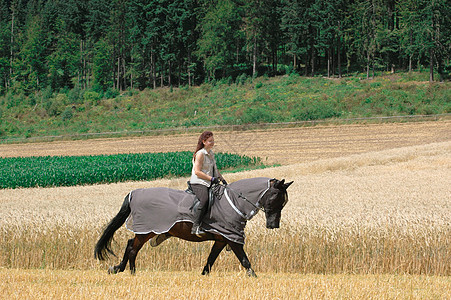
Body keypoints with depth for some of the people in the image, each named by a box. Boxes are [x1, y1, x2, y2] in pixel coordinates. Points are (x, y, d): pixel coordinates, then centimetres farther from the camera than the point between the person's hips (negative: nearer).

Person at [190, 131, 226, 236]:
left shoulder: (211, 153, 17)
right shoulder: (200, 154, -11)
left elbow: (215, 169, 30)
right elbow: (197, 172, -17)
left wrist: (222, 179, 19)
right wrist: (211, 178, -18)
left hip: (209, 183, 10)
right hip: (198, 183, -10)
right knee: (205, 200, -33)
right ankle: (195, 227, -36)